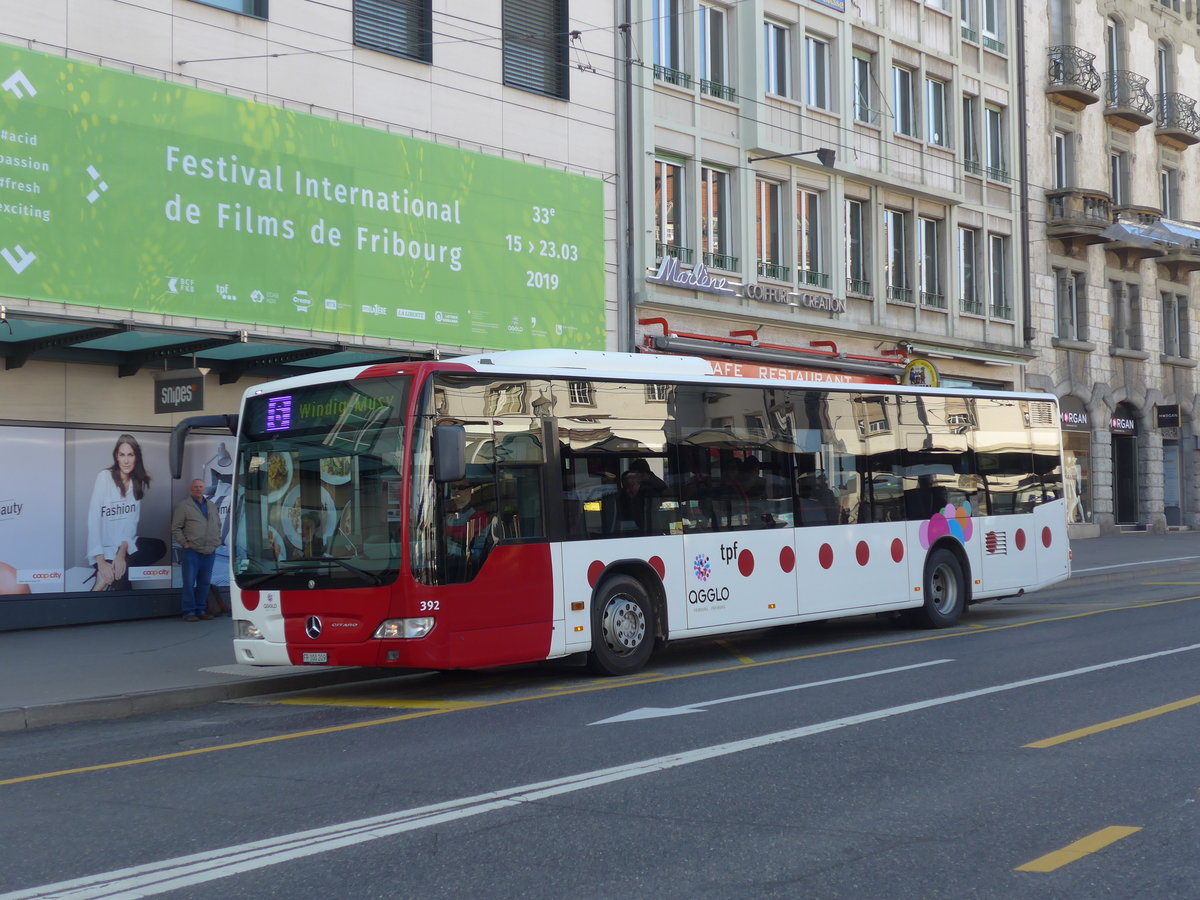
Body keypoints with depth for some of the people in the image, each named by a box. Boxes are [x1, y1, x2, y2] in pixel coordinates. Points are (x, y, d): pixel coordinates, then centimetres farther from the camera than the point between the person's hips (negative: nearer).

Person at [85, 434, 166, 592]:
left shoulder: (140, 482, 4)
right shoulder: (104, 477, -13)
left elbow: (132, 521, -1)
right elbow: (93, 519, -18)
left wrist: (122, 552, -19)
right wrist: (100, 561, -25)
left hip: (125, 543, 6)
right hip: (104, 547, -6)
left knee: (160, 547, -21)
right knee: (122, 581, -29)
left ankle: (108, 577, -20)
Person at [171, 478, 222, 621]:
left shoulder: (212, 506, 18)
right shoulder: (183, 506, 0)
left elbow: (218, 525, 28)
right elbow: (176, 528, -1)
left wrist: (217, 541, 16)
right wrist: (184, 543, -8)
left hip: (210, 551, 5)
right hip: (192, 551, -5)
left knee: (205, 582, 8)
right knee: (189, 582, -6)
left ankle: (201, 610, 17)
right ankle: (189, 612, -1)